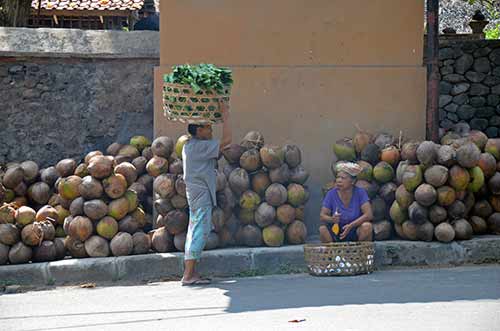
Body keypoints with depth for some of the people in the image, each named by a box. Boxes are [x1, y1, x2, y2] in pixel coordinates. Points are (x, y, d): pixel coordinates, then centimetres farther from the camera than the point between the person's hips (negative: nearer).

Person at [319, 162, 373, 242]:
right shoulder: (331, 194, -5)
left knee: (367, 226, -31)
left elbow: (369, 215, -17)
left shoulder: (360, 193, -10)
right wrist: (331, 219, -30)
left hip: (355, 233, -1)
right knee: (322, 229, -27)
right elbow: (322, 216, -6)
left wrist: (351, 225, -28)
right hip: (337, 232, 1)